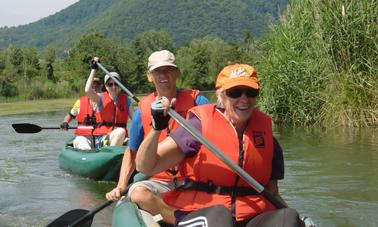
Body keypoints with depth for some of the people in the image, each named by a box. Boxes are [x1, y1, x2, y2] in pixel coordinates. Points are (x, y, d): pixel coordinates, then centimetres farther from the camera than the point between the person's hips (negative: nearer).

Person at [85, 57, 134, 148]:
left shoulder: (125, 100, 11)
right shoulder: (101, 98, 3)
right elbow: (88, 90, -16)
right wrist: (93, 69, -13)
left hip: (120, 137, 4)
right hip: (102, 137, -4)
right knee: (121, 132, -34)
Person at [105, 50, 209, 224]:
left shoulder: (194, 100, 2)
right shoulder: (143, 109, 6)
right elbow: (132, 152, 14)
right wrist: (120, 186, 2)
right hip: (160, 182, 2)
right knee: (137, 193, -32)